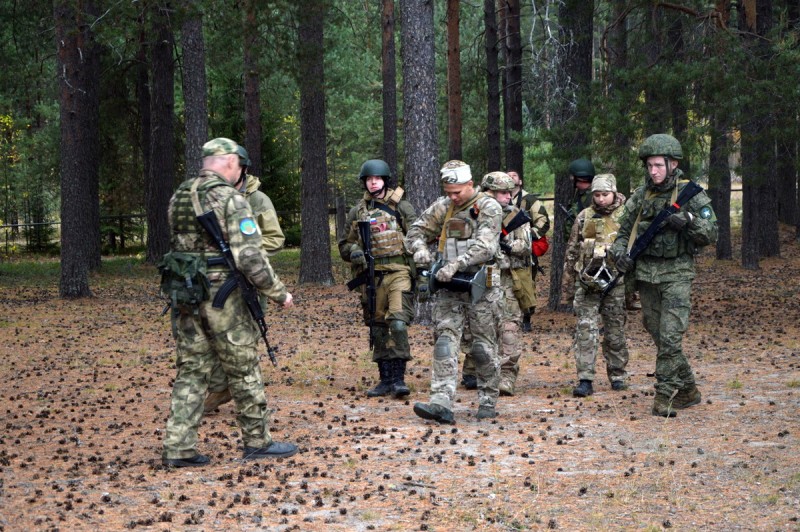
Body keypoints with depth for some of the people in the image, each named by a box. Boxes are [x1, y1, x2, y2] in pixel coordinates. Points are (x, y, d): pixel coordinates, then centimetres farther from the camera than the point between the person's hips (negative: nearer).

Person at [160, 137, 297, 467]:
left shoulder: (178, 198, 9)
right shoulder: (231, 200, -13)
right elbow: (250, 258, -17)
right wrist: (279, 294, -8)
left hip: (183, 294, 6)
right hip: (221, 296, -6)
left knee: (192, 370, 9)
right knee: (243, 369, 6)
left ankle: (178, 448, 5)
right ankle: (257, 442, 16)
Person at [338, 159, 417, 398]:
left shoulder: (402, 207, 3)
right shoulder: (357, 212, 12)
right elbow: (345, 244, 17)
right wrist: (354, 252, -6)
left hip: (398, 273, -4)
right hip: (370, 277, 4)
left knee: (398, 323, -17)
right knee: (378, 329, 8)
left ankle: (398, 378, -15)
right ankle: (386, 379, 15)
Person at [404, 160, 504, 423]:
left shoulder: (489, 208, -7)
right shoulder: (442, 207, 10)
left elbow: (484, 246, -20)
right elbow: (416, 231, 16)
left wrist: (455, 264, -30)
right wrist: (420, 249, -7)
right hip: (448, 286, 4)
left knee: (484, 346, 3)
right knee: (445, 340, -8)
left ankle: (488, 402, 17)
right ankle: (442, 404, -17)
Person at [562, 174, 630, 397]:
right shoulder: (584, 217, 7)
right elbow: (572, 250, 13)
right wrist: (568, 279, 11)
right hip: (587, 281, 1)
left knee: (616, 332, 7)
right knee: (586, 329, -6)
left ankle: (617, 376, 20)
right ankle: (585, 380, -7)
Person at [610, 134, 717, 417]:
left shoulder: (691, 194, -4)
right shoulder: (640, 196, 8)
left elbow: (711, 234, -4)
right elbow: (624, 231, 17)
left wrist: (688, 221, -20)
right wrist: (620, 254, -2)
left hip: (676, 274, -5)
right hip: (646, 274, 5)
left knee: (670, 337, -12)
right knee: (660, 337, 10)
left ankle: (665, 395, -7)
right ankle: (688, 390, 23)